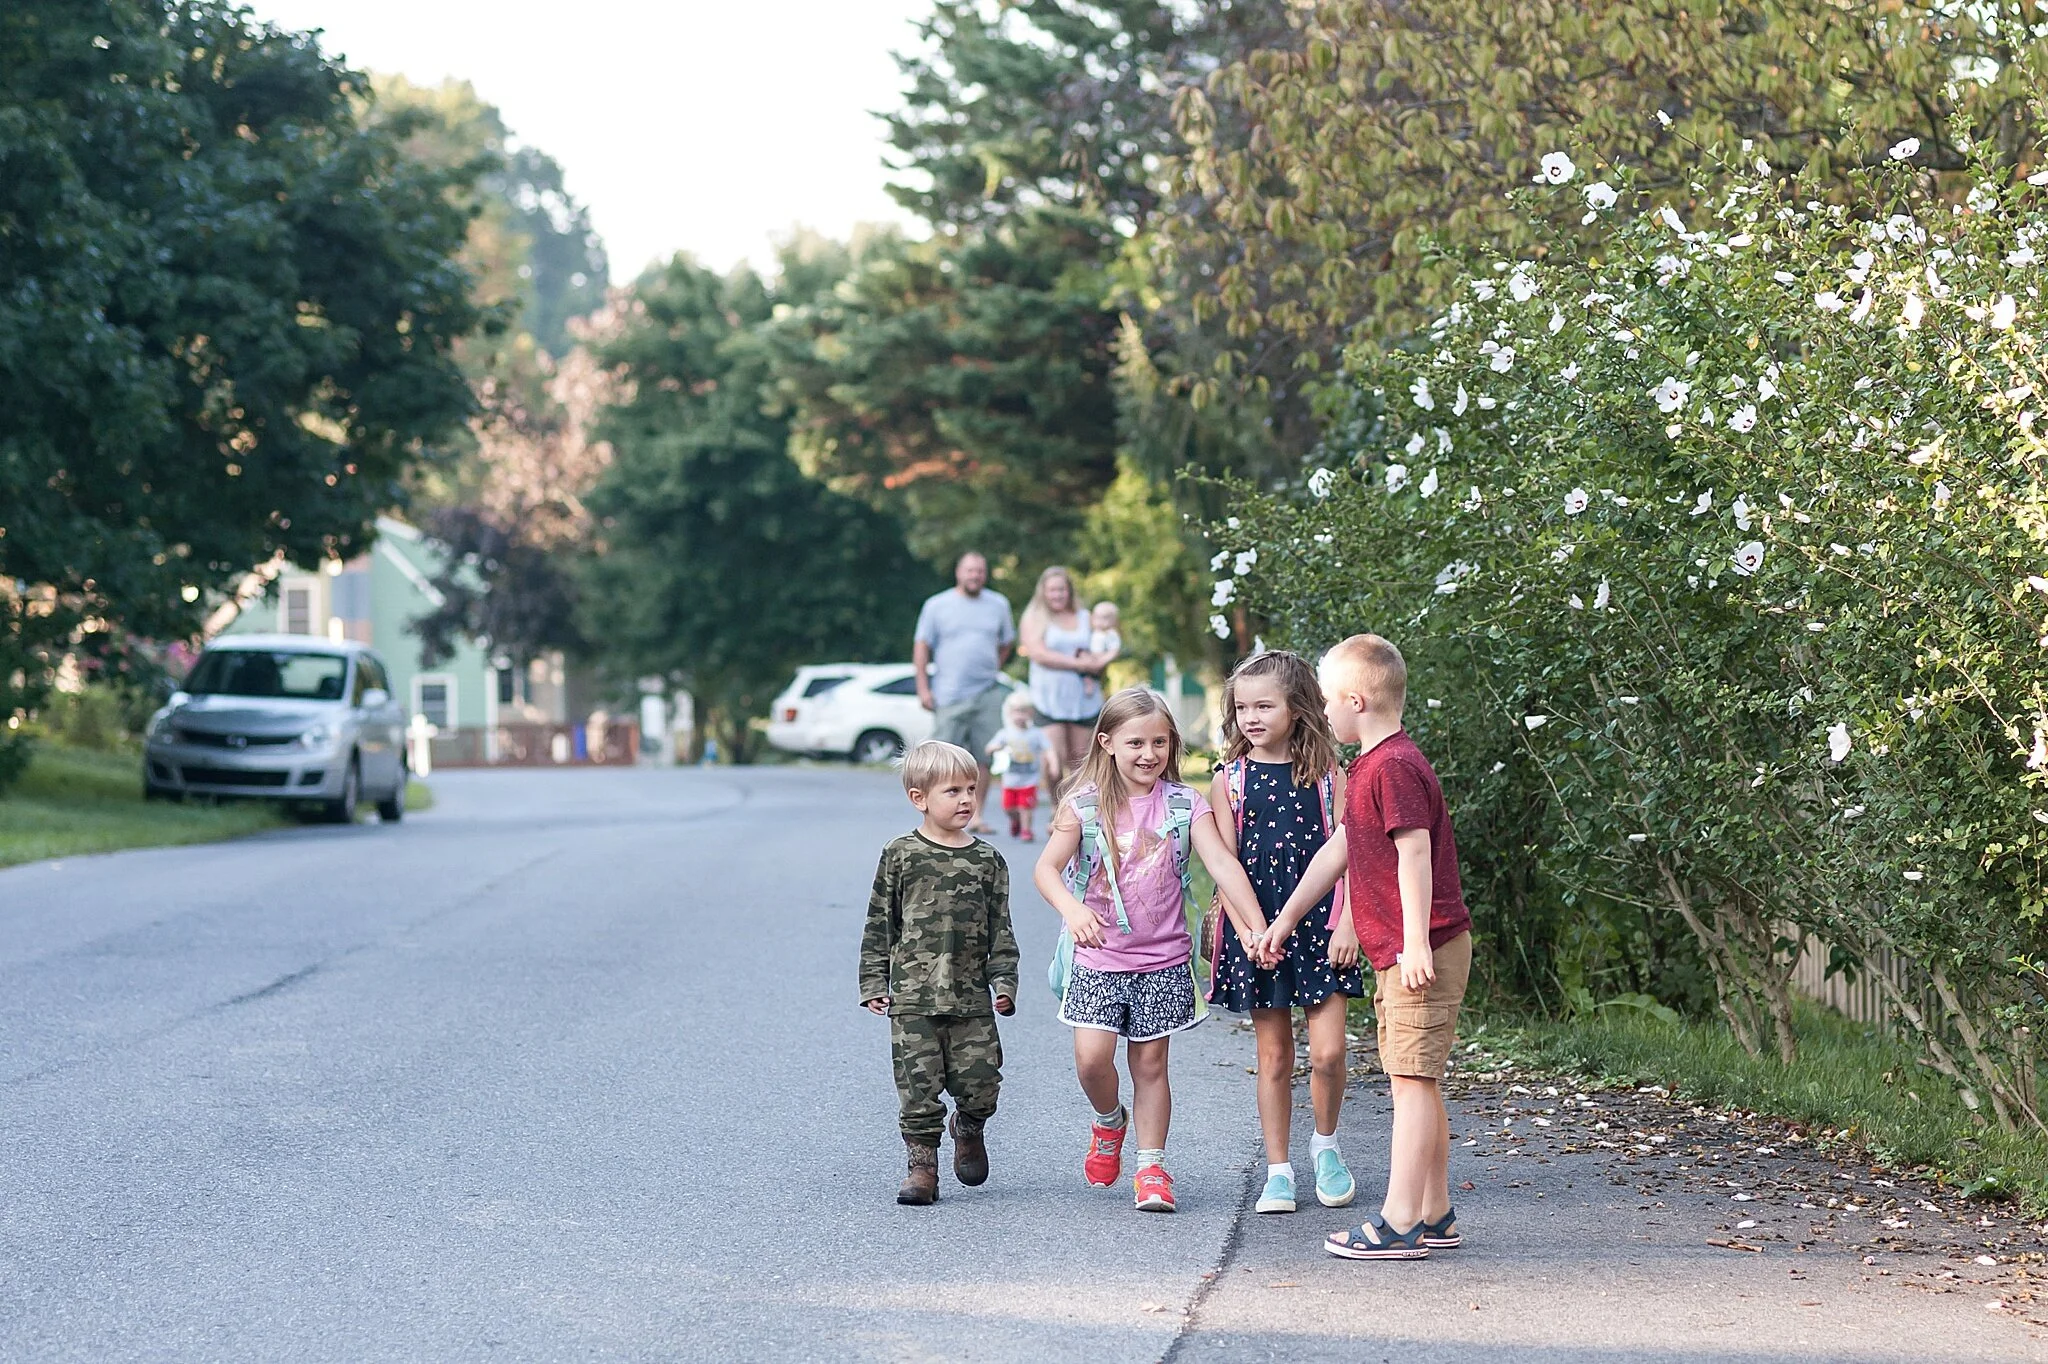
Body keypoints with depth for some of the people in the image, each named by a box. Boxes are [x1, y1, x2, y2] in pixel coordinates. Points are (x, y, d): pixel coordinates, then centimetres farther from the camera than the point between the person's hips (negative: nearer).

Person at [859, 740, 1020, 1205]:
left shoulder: (988, 861, 6)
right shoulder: (901, 855, 0)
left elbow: (1000, 929, 9)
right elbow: (879, 924, 5)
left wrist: (1004, 982, 0)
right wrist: (874, 983, 2)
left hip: (972, 998, 2)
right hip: (913, 997, -2)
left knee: (979, 1081, 1)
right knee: (919, 1084, -2)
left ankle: (969, 1130, 31)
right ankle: (923, 1165, 8)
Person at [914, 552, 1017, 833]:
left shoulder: (998, 605, 13)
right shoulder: (937, 606, 4)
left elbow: (1007, 641, 25)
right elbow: (922, 647, 4)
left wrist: (992, 670, 13)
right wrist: (923, 688, -4)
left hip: (987, 694, 3)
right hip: (949, 695, -3)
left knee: (983, 757, -2)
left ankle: (976, 816, 3)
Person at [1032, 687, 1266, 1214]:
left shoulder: (1185, 805, -3)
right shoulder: (1086, 805, -4)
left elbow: (1223, 865, -11)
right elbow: (1047, 867, -10)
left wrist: (1258, 928, -22)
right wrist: (1071, 909, -31)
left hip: (1163, 958, 0)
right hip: (1098, 957, 0)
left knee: (1150, 1062, 5)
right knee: (1091, 1056, -11)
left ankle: (1151, 1167, 16)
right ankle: (1108, 1121, 21)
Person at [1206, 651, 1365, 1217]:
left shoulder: (1326, 776, 1)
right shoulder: (1230, 780, 2)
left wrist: (1347, 924, -9)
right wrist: (1250, 932, -8)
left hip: (1320, 926, -1)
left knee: (1327, 1052, -9)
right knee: (1273, 1056, 6)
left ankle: (1326, 1143, 17)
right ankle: (1278, 1171, 15)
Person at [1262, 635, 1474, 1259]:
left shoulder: (1394, 767, -16)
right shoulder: (1369, 766, 17)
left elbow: (1415, 856, -21)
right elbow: (1338, 849, 25)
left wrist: (1415, 944, -25)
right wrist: (1286, 918, 30)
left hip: (1422, 953, -10)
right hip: (1397, 955, 10)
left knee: (1411, 1080, -8)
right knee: (1419, 1083, 13)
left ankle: (1399, 1224, -6)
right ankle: (1435, 1216, 20)